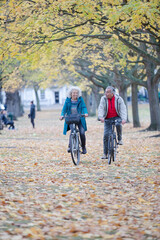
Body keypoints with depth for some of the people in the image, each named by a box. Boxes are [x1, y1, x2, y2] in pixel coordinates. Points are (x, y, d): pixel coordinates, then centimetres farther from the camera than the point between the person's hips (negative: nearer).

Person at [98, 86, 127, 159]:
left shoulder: (118, 99, -8)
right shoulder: (104, 99, -5)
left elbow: (123, 109, -14)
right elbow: (101, 108, -16)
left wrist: (124, 119, -31)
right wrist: (101, 117, -35)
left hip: (117, 117, -1)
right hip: (107, 119, 1)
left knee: (118, 125, -36)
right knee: (106, 135, -8)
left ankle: (120, 139, -11)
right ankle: (105, 154, 1)